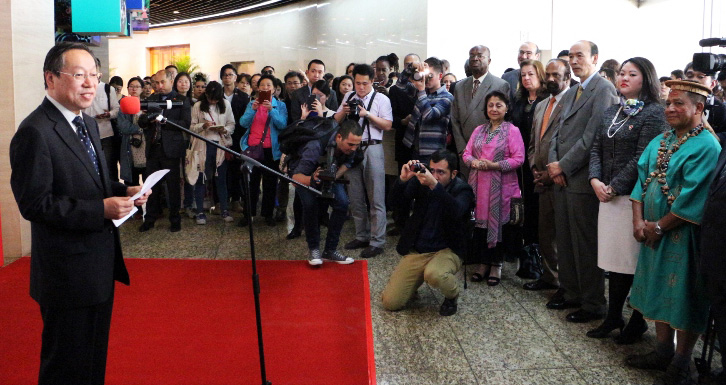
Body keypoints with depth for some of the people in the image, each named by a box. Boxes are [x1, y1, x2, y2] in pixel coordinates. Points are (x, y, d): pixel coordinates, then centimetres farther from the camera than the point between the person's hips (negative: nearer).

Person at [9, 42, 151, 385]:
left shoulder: (87, 124, 11)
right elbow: (34, 203, -23)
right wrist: (101, 209, -27)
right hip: (68, 273, -9)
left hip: (100, 266, 9)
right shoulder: (35, 132, -20)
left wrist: (123, 192, 0)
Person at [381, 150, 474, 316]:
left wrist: (434, 185, -44)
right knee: (390, 302, -7)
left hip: (447, 250, -3)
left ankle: (452, 295, -3)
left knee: (434, 275, -39)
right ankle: (416, 281, 25)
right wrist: (403, 179, -29)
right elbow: (397, 200, -9)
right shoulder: (421, 181, 1)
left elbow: (456, 211, -30)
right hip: (416, 251, 3)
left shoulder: (462, 189, -9)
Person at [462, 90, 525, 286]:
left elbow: (518, 158, -9)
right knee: (480, 220, 5)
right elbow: (466, 153, 14)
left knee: (497, 222, 0)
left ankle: (496, 265, 12)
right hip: (478, 184, 4)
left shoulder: (512, 131, -2)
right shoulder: (479, 130, 14)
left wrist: (495, 165, -17)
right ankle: (483, 263, 17)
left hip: (500, 185, -4)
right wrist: (473, 162, -9)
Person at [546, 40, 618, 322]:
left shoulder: (603, 90, -10)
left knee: (586, 244, -2)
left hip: (582, 179, -9)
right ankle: (572, 294, 27)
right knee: (565, 241, 14)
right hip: (562, 177, 9)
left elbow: (592, 137, -17)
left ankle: (593, 304, 9)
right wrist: (554, 164, -1)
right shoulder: (570, 94, 19)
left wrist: (564, 166, -13)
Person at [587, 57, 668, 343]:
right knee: (614, 257, 11)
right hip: (607, 195, 6)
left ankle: (638, 321, 14)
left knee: (635, 261, 1)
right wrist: (595, 179, -3)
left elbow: (642, 158, -14)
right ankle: (613, 317, 20)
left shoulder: (654, 113, -7)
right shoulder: (611, 112, 15)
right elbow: (596, 149, 13)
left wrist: (615, 187, -13)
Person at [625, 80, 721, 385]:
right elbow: (642, 179, 8)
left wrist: (659, 227, -15)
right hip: (653, 233, 7)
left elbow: (692, 201, -20)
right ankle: (663, 353, 28)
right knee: (659, 290, 14)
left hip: (682, 235, -7)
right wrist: (639, 221, -4)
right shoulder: (660, 142, 9)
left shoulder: (706, 147, -15)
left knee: (683, 298, 1)